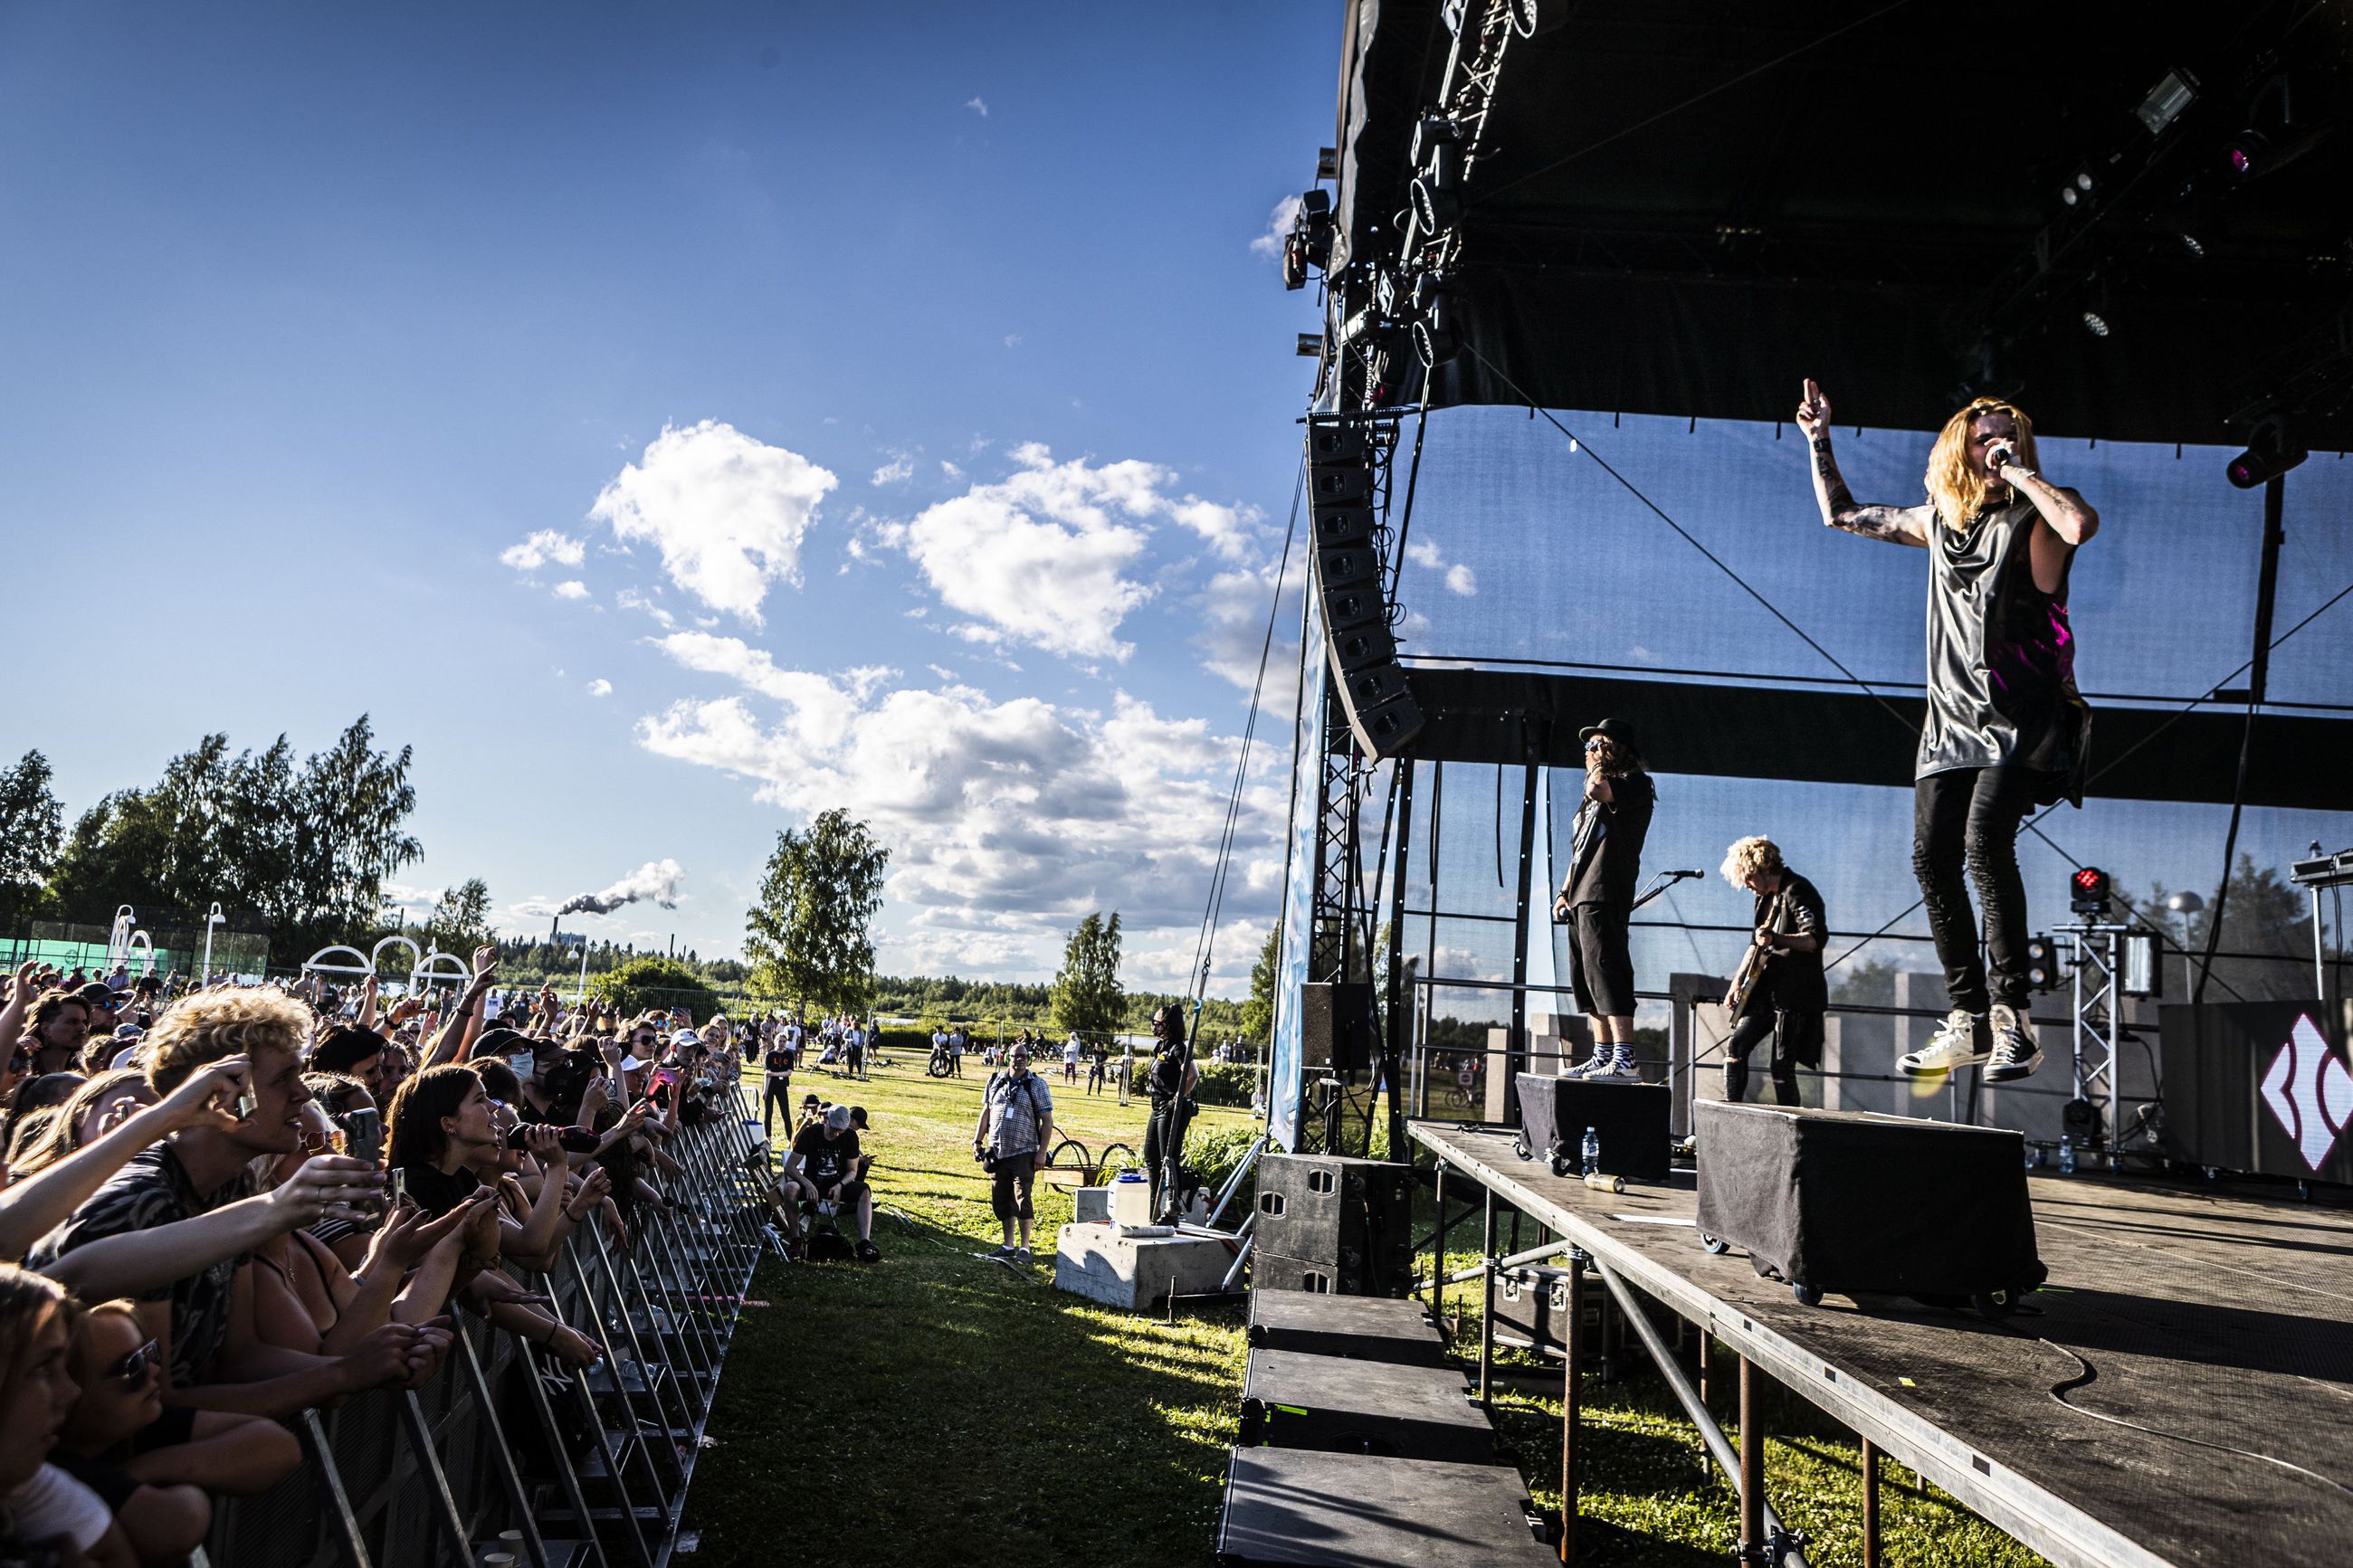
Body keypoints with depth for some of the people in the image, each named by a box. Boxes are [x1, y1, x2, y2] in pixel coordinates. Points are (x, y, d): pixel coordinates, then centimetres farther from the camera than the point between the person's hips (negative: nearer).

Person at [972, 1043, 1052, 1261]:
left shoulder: (1036, 1085, -3)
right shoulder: (995, 1081, 9)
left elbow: (1047, 1120, -4)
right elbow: (986, 1113, 18)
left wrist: (1042, 1152, -10)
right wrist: (978, 1141, 13)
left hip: (1023, 1153, -4)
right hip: (997, 1153, 4)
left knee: (1021, 1200, -7)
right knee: (1000, 1201, 9)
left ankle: (1025, 1247, 4)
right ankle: (1008, 1246, 22)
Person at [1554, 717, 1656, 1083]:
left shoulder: (1634, 782, 0)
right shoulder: (1592, 799, 27)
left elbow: (1600, 790, -23)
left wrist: (1600, 770, -3)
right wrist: (1565, 891, 18)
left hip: (1605, 895, -10)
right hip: (1581, 897, 10)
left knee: (1606, 970, -17)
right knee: (1585, 978, 9)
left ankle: (1625, 1061, -20)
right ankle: (1603, 1057, 14)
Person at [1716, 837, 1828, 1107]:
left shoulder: (1797, 891, -12)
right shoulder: (1766, 897, 17)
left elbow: (1816, 938, -24)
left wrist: (1775, 939, -39)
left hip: (1795, 994, -9)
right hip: (1767, 992, 9)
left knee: (1782, 1067, -8)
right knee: (1736, 1045, 2)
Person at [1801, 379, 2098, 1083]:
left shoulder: (2031, 516, -2)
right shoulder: (1937, 520, 14)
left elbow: (2081, 525, -27)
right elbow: (1841, 513, 27)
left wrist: (2018, 471, -14)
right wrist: (1819, 441, 22)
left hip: (2022, 715, -6)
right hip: (1952, 715, 6)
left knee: (1985, 841, -24)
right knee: (1933, 857, -1)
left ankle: (2012, 1018, -16)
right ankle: (1968, 1022, 8)